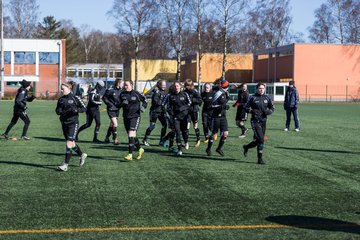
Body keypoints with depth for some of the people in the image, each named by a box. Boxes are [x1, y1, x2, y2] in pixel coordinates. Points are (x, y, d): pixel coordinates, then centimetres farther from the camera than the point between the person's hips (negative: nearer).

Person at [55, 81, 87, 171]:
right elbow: (57, 110, 17)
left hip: (73, 123, -6)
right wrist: (58, 111, -7)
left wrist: (76, 110, -21)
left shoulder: (75, 98, -6)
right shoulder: (61, 99, 9)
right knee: (71, 143, 15)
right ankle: (82, 155, 40)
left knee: (69, 143, -12)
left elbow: (84, 108, -3)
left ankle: (65, 164, -10)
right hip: (64, 123, 6)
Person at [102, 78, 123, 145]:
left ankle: (107, 138, 30)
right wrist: (110, 104, -14)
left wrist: (120, 104, -6)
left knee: (112, 125, 15)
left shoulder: (121, 90, 2)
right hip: (111, 109, -7)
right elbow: (104, 98, -7)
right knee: (115, 124, -13)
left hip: (117, 109, 7)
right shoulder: (110, 90, -15)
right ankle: (115, 139, -2)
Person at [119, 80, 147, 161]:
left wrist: (143, 106, -7)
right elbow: (120, 104, 17)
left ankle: (130, 155, -17)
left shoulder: (136, 94, -4)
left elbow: (144, 99, 9)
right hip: (126, 117, 6)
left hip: (135, 116, -6)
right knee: (132, 136, 12)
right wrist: (122, 104, -5)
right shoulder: (122, 94, 6)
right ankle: (140, 149, 35)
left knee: (131, 134, -16)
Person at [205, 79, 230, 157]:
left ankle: (219, 148, 16)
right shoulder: (218, 93, -16)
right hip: (216, 116, -7)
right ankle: (208, 149, 22)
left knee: (225, 134, -1)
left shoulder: (225, 93, 9)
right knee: (214, 133, 4)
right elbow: (213, 106, -20)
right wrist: (222, 107, -26)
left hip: (223, 116, 7)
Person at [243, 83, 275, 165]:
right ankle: (260, 159, -3)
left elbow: (272, 108, 15)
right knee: (260, 139, -14)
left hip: (263, 121, 5)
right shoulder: (252, 98, -3)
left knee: (258, 140, 10)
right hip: (255, 121, -5)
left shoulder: (267, 98, 8)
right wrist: (252, 111, -18)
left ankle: (246, 147, 37)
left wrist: (269, 111, -6)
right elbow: (246, 107, 1)